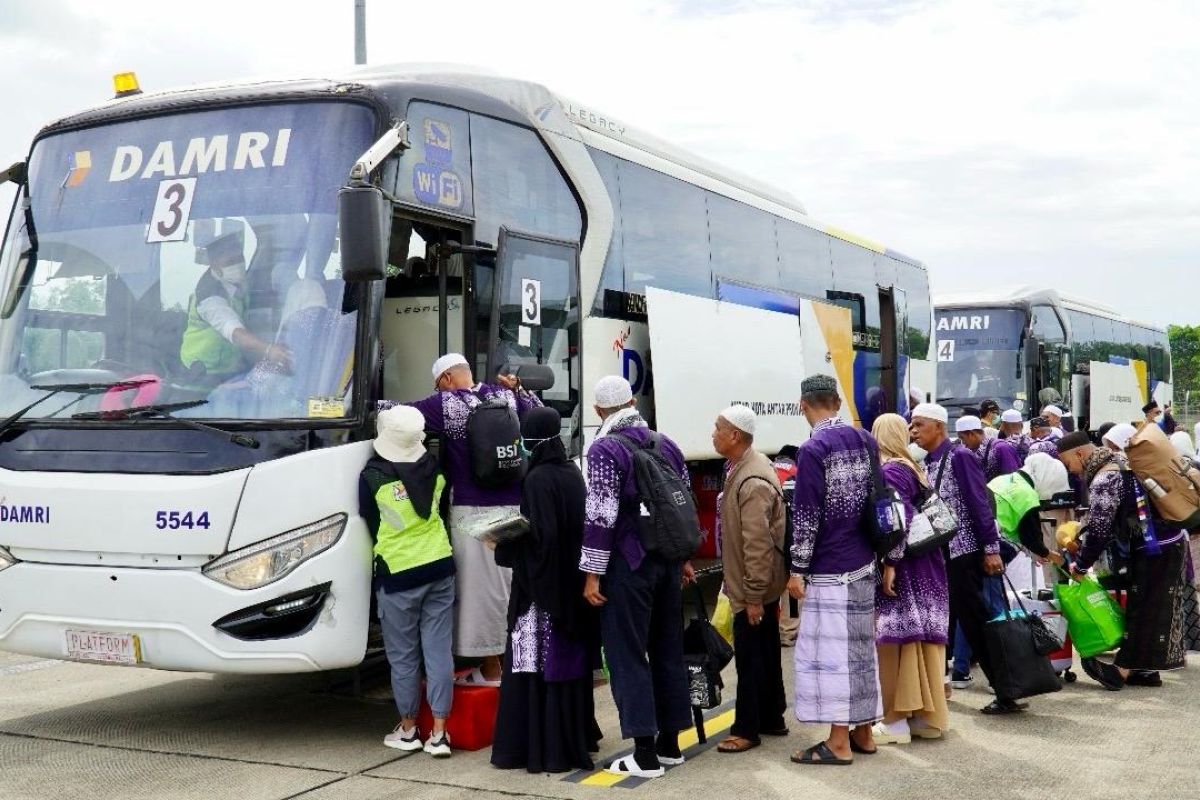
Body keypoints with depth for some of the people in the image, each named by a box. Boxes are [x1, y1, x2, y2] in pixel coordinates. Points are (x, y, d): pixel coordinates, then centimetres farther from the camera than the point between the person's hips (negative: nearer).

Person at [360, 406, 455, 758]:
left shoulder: (372, 476, -11)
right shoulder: (433, 467, -1)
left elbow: (369, 523, 2)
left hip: (398, 576, -3)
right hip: (440, 568, 4)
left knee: (403, 655, 9)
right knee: (438, 650, 5)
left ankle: (408, 729, 20)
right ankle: (439, 733, 7)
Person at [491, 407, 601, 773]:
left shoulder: (537, 479, -16)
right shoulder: (572, 473, 9)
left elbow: (538, 535, -21)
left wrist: (502, 543, -8)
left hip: (542, 586, -9)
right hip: (573, 584, 9)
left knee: (539, 665, -4)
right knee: (570, 659, 16)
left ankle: (542, 747, -2)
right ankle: (576, 736, 25)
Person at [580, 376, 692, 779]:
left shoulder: (604, 449, -10)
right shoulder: (666, 444, 10)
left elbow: (601, 517, -16)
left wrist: (592, 573, -12)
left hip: (628, 564, -7)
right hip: (667, 560, 7)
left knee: (627, 654, -1)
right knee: (667, 650, 13)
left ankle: (645, 754, -2)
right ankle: (670, 742, 20)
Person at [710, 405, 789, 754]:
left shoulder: (752, 482, -24)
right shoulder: (743, 468, 10)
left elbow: (758, 543, -26)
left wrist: (754, 595, -24)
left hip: (755, 585, -10)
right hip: (758, 584, 10)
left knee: (750, 658, -2)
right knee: (766, 654, 17)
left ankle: (747, 729, 5)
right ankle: (772, 719, 28)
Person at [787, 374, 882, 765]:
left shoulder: (813, 450, -16)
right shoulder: (865, 440, 7)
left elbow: (806, 515, -16)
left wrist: (797, 568, -11)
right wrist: (883, 552, 19)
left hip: (830, 568, -8)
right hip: (864, 561, 8)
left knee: (831, 649, -3)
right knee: (860, 645, 14)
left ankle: (838, 743, 0)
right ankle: (863, 732, 23)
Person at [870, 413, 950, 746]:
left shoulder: (890, 472, -13)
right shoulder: (914, 469, 13)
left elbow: (899, 520, -21)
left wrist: (890, 564, -21)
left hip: (903, 567, -9)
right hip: (926, 564, 9)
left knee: (895, 638, -3)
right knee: (920, 637, 12)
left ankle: (897, 720, 1)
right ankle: (927, 714, 18)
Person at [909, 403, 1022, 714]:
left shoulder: (960, 457, -11)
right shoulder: (927, 463, 12)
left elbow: (980, 504, -15)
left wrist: (991, 548, -18)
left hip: (963, 554, -8)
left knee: (977, 624, -4)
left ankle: (1007, 692, 2)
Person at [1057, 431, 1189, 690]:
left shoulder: (1104, 480, -19)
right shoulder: (1118, 462, 11)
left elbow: (1099, 530, -20)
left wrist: (1081, 565, -7)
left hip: (1156, 548, -10)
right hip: (1168, 541, 10)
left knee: (1143, 609, -3)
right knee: (1154, 610, 13)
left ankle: (1121, 672, 4)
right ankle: (1146, 671, 19)